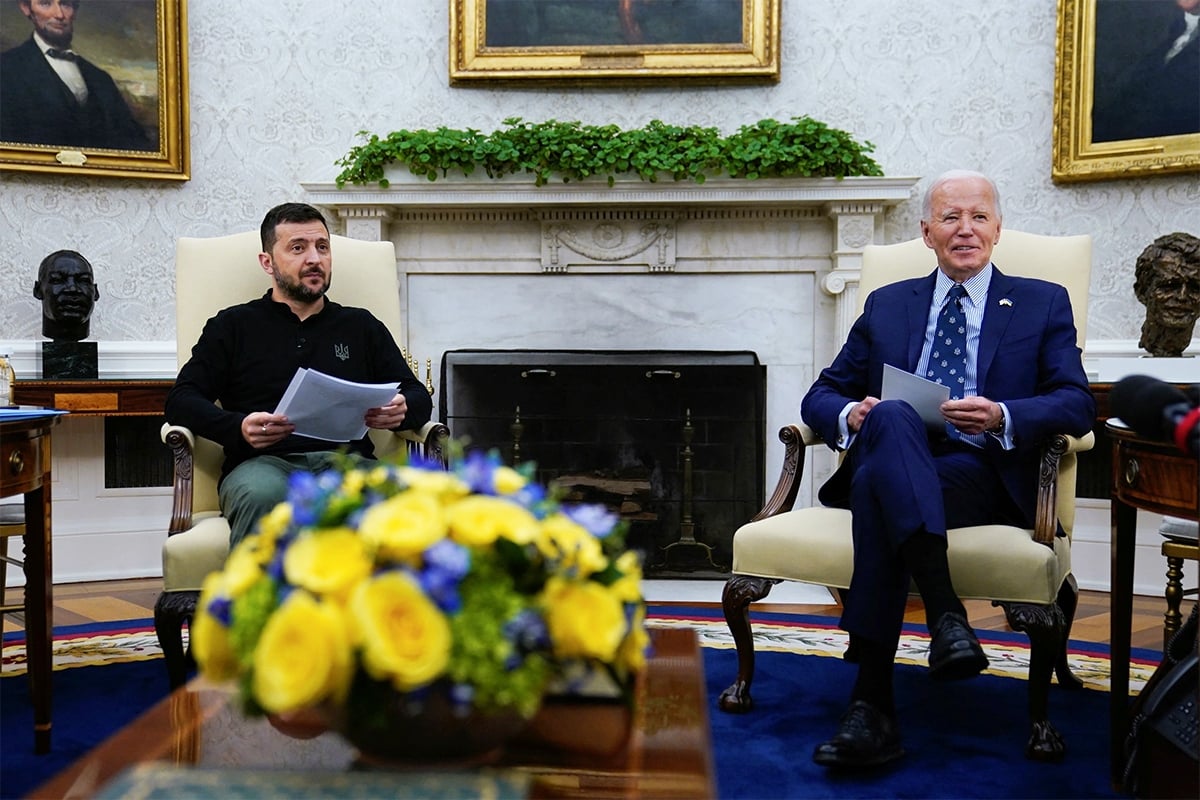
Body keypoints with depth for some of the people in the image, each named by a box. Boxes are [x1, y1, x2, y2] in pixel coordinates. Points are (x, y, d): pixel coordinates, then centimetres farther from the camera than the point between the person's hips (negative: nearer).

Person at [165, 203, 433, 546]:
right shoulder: (233, 326, 21)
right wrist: (238, 427, -10)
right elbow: (181, 400, 11)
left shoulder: (362, 326, 26)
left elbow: (420, 397, 22)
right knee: (262, 496, -39)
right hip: (262, 462, 0)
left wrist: (402, 409, -5)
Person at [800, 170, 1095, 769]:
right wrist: (851, 414, -6)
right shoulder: (886, 305, 24)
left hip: (987, 476, -2)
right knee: (890, 418, -36)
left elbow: (1077, 404, 5)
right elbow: (822, 394, 19)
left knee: (880, 483, -36)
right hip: (892, 458, 2)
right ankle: (945, 613, -46)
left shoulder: (1044, 304, 18)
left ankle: (872, 706, -41)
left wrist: (1000, 416, -16)